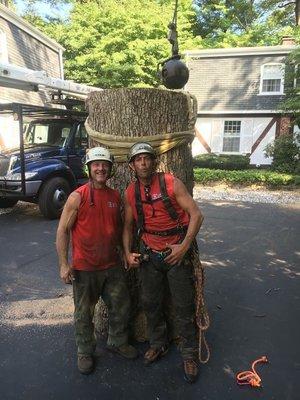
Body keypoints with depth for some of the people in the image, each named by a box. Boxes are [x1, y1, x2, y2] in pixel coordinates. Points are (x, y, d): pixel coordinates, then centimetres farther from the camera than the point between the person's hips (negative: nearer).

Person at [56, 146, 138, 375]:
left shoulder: (115, 197, 3)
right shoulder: (77, 197, -12)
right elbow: (62, 231, -10)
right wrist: (64, 264, -13)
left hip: (113, 266, 5)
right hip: (85, 268, -4)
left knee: (121, 307, 17)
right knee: (84, 314, 12)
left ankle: (118, 342, 42)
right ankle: (85, 352, 36)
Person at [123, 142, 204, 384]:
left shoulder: (171, 183, -13)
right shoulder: (131, 193, 1)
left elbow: (196, 215, -13)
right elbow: (128, 226, 11)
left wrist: (184, 247, -19)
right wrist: (128, 253, 0)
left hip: (177, 253, -4)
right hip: (149, 255, 4)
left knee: (184, 307, 5)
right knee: (151, 303, 15)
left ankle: (190, 355, 25)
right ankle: (158, 345, 39)